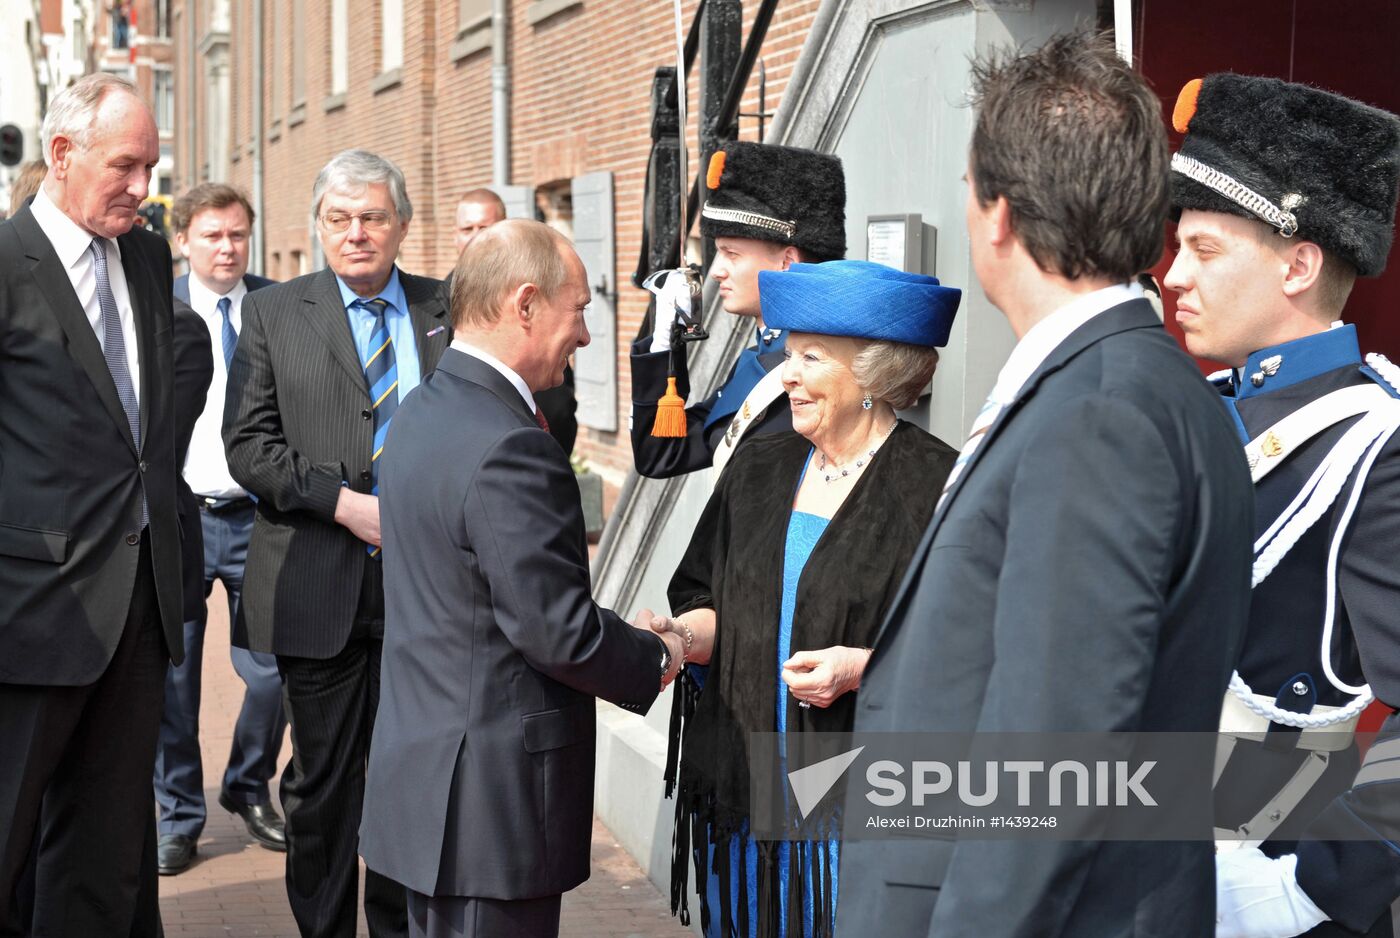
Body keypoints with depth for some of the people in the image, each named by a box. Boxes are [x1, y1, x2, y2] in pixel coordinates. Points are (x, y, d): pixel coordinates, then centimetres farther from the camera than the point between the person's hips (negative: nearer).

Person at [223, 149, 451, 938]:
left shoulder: (449, 312, 9)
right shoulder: (273, 314, 5)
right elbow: (249, 444, -3)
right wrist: (343, 502, -14)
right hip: (319, 585, -1)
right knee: (323, 778, 6)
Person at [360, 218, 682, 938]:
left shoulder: (423, 412, 9)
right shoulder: (510, 448, -22)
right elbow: (560, 634, -22)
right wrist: (657, 659, -6)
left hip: (419, 770, 10)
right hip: (491, 798, -10)